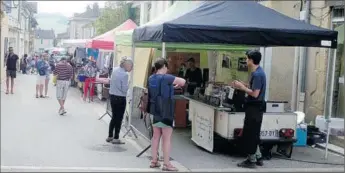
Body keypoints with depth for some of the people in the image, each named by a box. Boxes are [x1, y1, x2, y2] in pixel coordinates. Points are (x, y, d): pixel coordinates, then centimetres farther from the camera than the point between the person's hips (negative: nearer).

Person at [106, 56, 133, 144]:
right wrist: (127, 84, 0)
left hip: (112, 96, 8)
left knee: (114, 117, 18)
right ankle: (116, 138, 11)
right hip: (120, 98, -8)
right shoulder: (124, 74, -20)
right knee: (119, 118, 5)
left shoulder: (114, 70, 4)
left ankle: (110, 136, 25)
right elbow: (124, 89, -17)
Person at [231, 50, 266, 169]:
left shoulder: (257, 74, -20)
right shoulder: (258, 72, 12)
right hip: (255, 107, 10)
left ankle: (251, 160, 6)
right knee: (253, 133, 17)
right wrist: (243, 85, 9)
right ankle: (258, 157, 25)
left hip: (254, 108, -10)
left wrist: (242, 87, -14)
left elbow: (255, 94, -23)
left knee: (249, 134, -2)